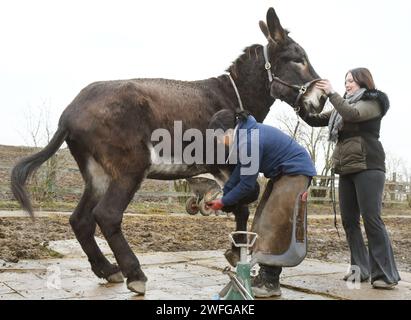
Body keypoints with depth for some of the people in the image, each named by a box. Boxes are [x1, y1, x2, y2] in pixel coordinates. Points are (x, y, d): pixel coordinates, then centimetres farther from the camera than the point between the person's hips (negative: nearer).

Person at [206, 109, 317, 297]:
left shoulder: (250, 141, -27)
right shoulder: (244, 134, 3)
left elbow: (247, 184, -20)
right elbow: (240, 169, 12)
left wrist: (223, 202, -8)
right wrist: (223, 194, 9)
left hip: (296, 172, -10)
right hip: (282, 174, 10)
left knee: (273, 225, -12)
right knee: (263, 223, 7)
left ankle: (270, 283, -8)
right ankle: (265, 277, 11)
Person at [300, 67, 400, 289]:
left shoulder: (373, 103, 1)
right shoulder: (342, 108, 21)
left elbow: (352, 114, -19)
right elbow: (315, 121, 19)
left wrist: (331, 93, -16)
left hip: (367, 167, -7)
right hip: (347, 170, 7)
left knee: (371, 218, -13)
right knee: (348, 220, 4)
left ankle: (386, 274, -11)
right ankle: (360, 268, 9)